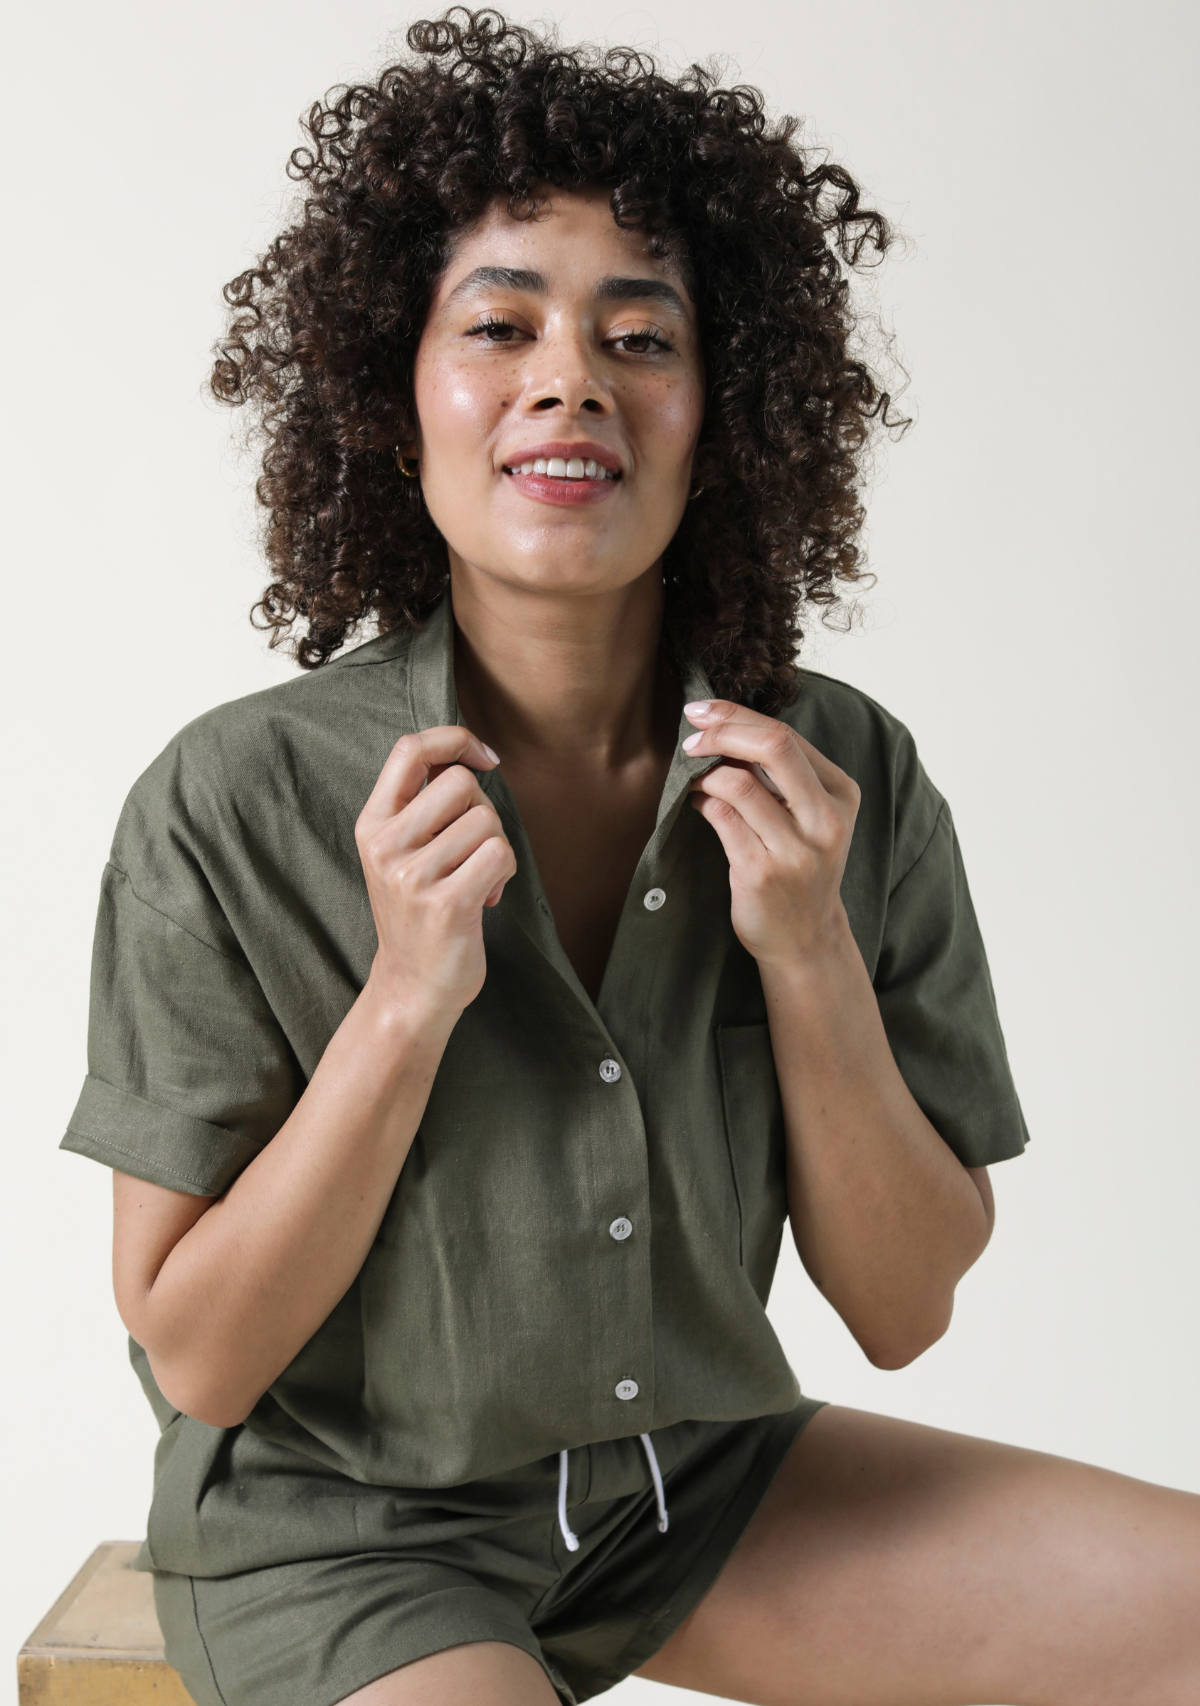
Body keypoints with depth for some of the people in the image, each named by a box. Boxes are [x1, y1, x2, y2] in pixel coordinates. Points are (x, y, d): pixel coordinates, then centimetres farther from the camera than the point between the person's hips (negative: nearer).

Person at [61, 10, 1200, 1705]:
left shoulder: (850, 780, -9)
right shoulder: (233, 808, -18)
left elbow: (904, 1311, -5)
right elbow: (196, 1357, -12)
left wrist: (811, 960, -21)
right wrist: (407, 999, -26)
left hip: (696, 1474, 4)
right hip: (348, 1532, -3)